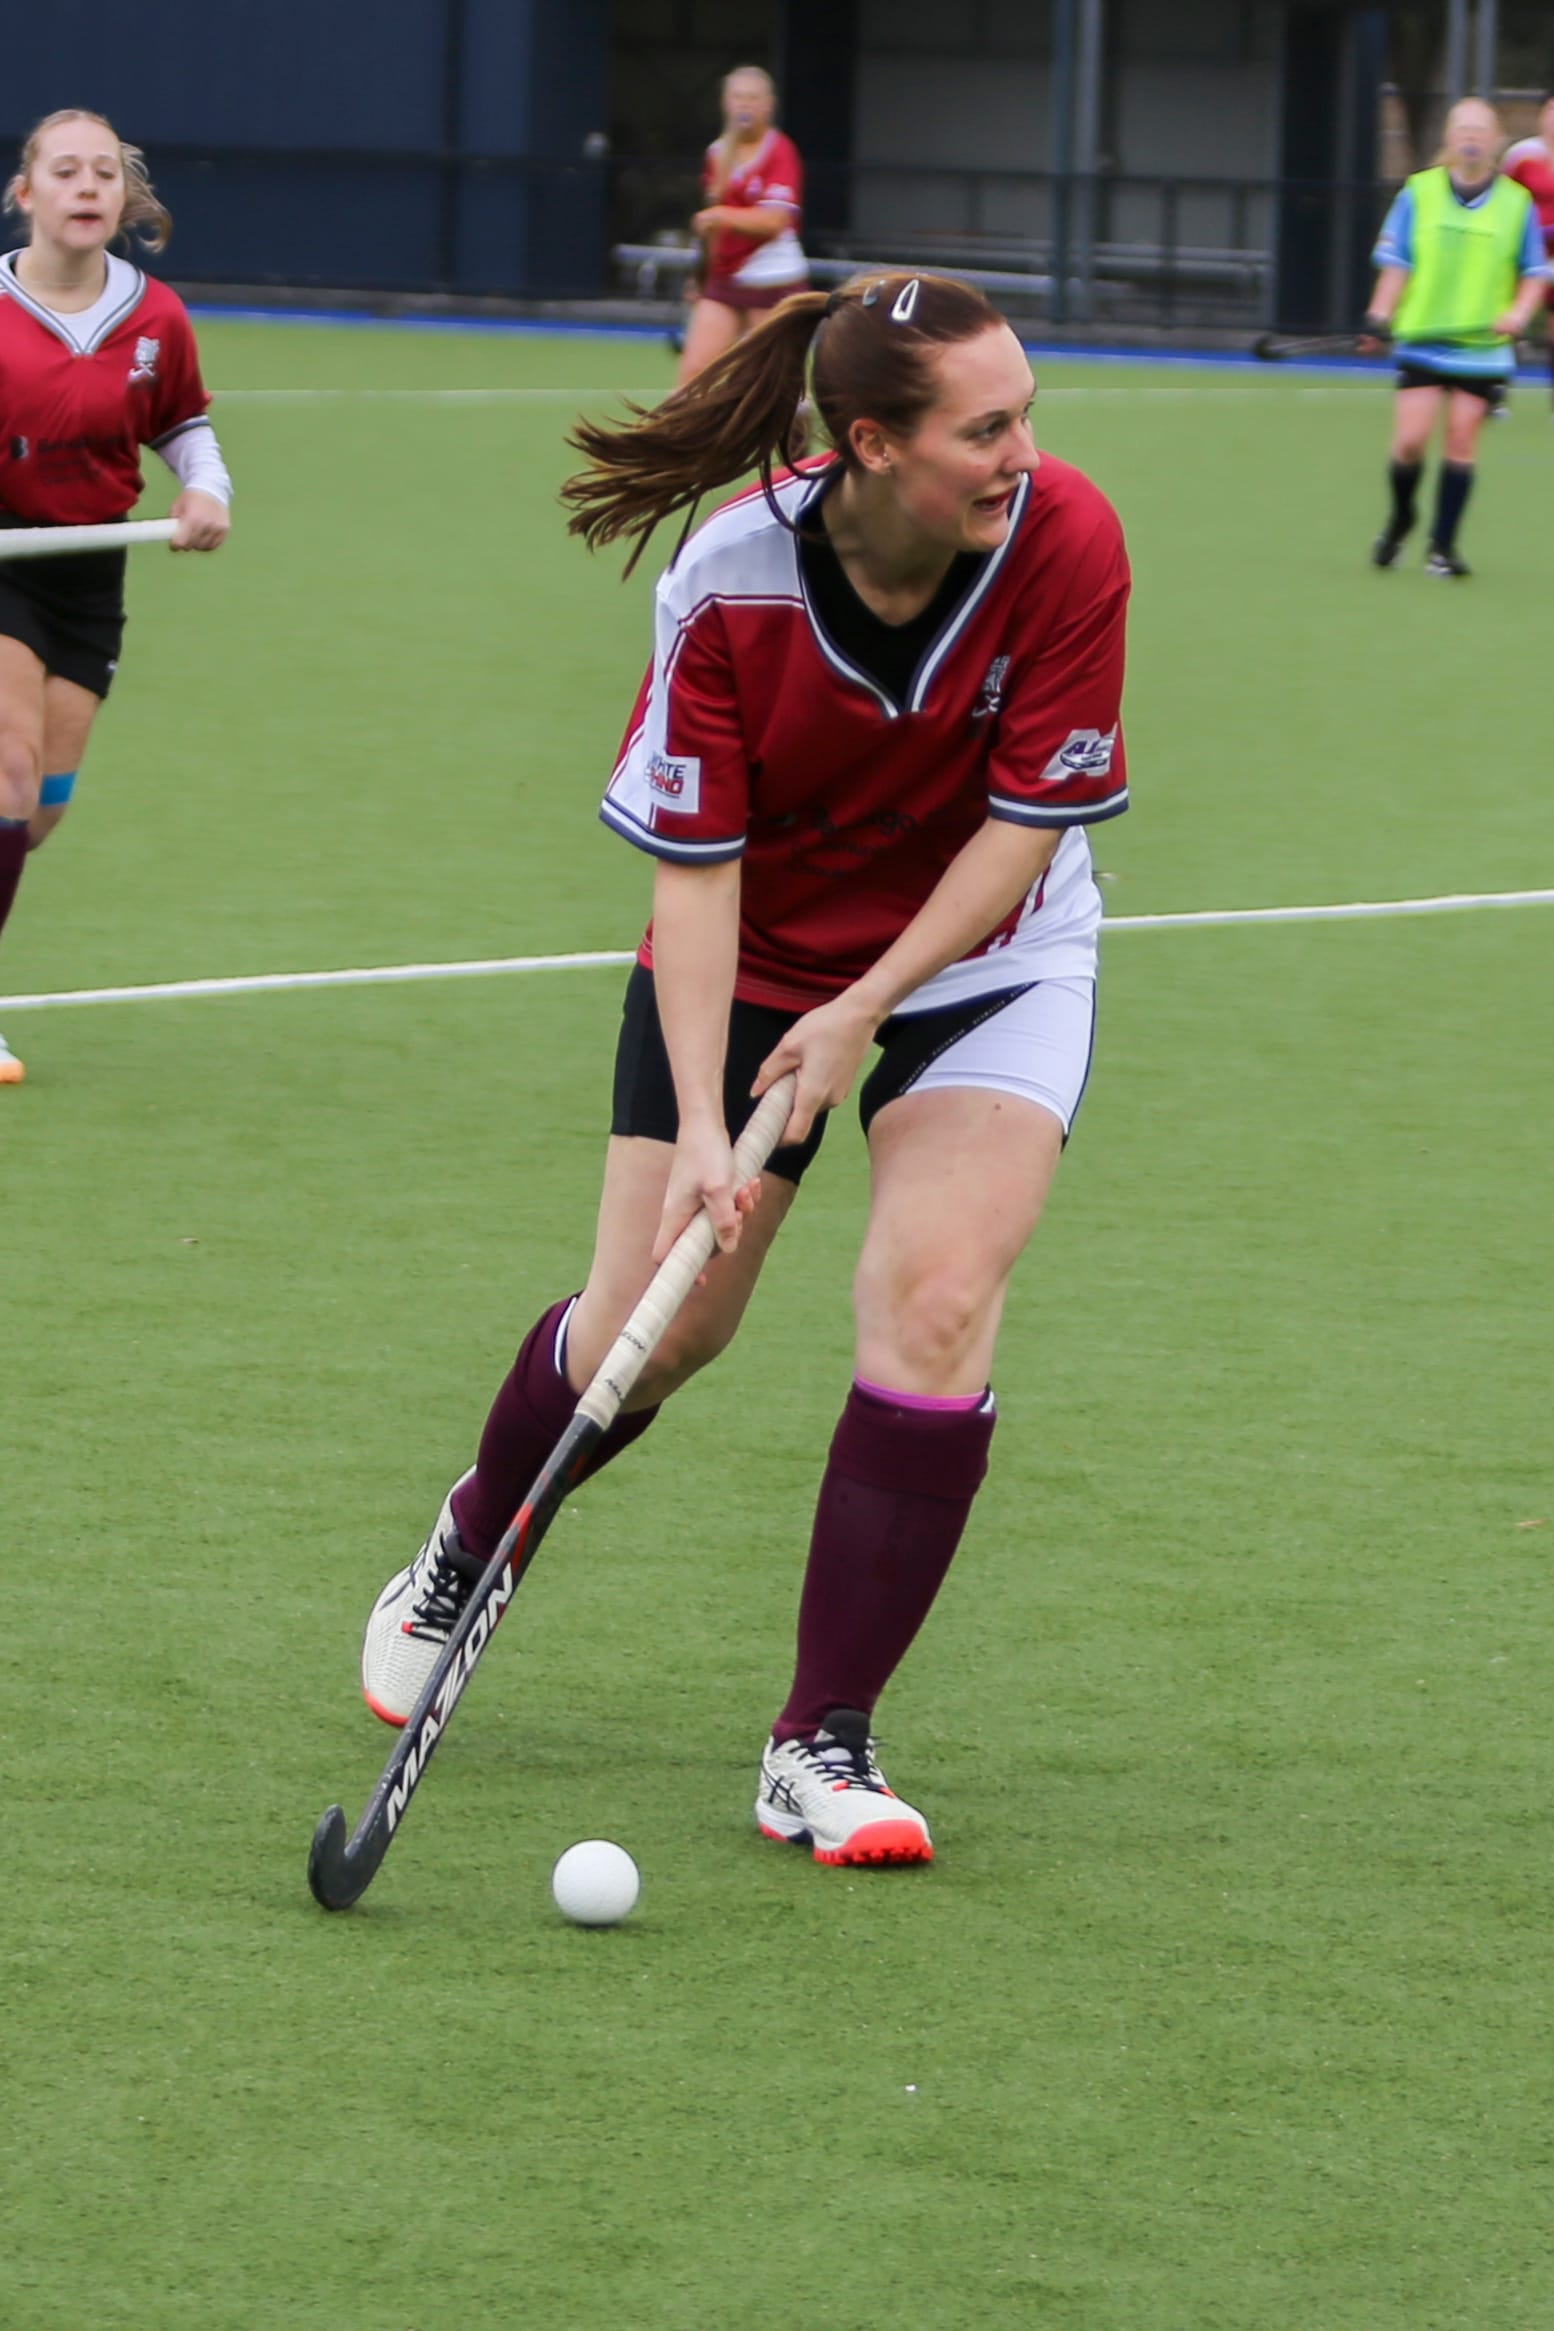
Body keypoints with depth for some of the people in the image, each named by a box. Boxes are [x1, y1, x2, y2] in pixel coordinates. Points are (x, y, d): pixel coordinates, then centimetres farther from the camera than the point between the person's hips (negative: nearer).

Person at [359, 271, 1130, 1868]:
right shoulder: (729, 583, -27)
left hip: (982, 958, 0)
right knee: (654, 1325, 4)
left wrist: (867, 1013, -23)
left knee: (935, 1300, -19)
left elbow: (1031, 821, -19)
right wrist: (698, 1125, -29)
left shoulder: (1065, 543, -26)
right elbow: (693, 864, -22)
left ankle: (822, 1746, -10)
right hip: (752, 960, 0)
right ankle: (467, 1553, 39)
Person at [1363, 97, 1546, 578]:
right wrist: (1380, 317, -9)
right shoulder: (1418, 193, 1)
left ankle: (1442, 546, 8)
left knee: (1461, 444, -2)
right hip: (1422, 341, 0)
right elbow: (1395, 263, 2)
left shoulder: (1516, 202, 2)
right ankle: (1400, 521, 20)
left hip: (1484, 347, 0)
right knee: (1410, 442, -7)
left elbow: (1534, 272, 8)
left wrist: (1518, 312, -10)